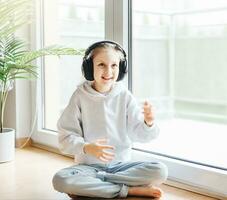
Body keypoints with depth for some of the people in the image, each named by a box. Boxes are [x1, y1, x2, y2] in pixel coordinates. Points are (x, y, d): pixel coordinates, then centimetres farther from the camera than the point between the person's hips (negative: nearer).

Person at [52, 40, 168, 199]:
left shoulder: (124, 96, -1)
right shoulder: (80, 96, -6)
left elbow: (138, 134, -4)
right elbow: (67, 137, -8)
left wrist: (148, 123, -26)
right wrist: (87, 148, -27)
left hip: (121, 165, 2)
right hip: (89, 165, -1)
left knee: (160, 171, -21)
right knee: (61, 180, -31)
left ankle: (90, 185, -16)